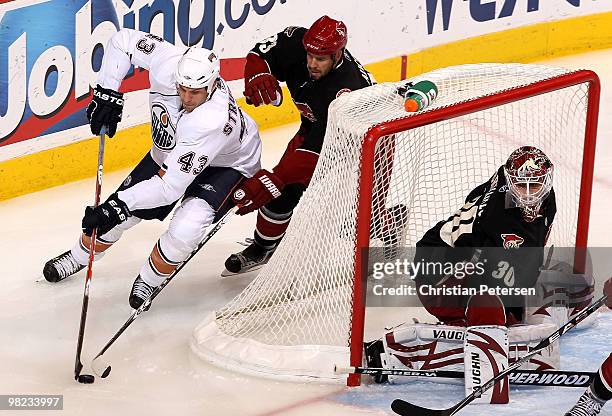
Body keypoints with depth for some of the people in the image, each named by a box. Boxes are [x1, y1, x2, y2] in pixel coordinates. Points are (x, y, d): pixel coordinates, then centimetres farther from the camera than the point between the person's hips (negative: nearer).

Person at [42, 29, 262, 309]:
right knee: (120, 211, 7)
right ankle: (80, 256, 38)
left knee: (185, 228, -29)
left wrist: (119, 205, -42)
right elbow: (123, 40, -13)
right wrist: (108, 91, -21)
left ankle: (151, 278, 2)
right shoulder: (168, 62, -32)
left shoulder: (213, 121, -44)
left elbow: (171, 187, -41)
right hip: (172, 152, 6)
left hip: (228, 164, -6)